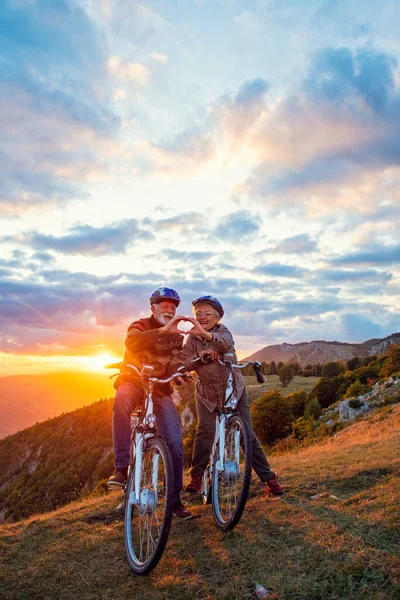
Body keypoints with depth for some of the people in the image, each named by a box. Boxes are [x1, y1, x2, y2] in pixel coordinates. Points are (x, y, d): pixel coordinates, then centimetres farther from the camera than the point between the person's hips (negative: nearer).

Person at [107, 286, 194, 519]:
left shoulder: (177, 336, 11)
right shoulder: (141, 326, -3)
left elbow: (177, 362, 14)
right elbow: (131, 342, -27)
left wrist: (180, 373, -10)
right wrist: (162, 331, -41)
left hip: (160, 389, 4)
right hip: (134, 382, -3)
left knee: (175, 443, -9)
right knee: (122, 400, -40)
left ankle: (175, 499, 9)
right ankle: (122, 467, -34)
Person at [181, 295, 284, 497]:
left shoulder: (222, 331, -13)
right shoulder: (193, 337, -2)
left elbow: (226, 343, -38)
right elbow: (184, 363, -8)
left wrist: (205, 334, -57)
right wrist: (199, 355, -28)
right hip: (206, 394, 2)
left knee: (247, 435, -1)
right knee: (205, 432, -16)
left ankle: (269, 478, 11)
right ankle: (196, 476, 3)